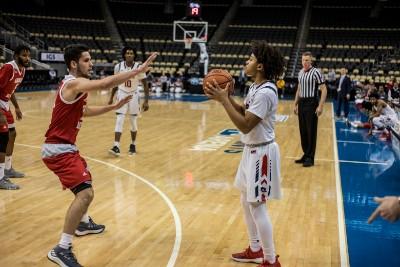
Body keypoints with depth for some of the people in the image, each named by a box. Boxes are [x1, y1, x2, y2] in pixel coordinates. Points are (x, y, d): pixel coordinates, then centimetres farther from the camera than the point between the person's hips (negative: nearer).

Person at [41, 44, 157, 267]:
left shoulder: (76, 86, 12)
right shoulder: (74, 84, -19)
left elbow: (84, 111, 26)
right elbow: (108, 83, -33)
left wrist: (114, 107, 18)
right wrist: (140, 69, -33)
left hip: (65, 146, 11)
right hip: (58, 150, -11)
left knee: (85, 179, 31)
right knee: (85, 193, -21)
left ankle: (83, 223, 51)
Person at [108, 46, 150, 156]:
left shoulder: (139, 67, -15)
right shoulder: (118, 66, -9)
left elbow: (145, 84, -8)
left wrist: (146, 101, -12)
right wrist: (111, 98, 10)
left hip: (134, 95, -1)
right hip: (122, 94, 1)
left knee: (133, 122, 8)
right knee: (119, 121, -8)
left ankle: (133, 145, 26)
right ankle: (116, 147, -11)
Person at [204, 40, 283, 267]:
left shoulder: (266, 92, -24)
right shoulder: (256, 87, 7)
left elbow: (245, 125, -27)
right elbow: (244, 112, 13)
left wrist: (223, 100, -23)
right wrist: (226, 96, 1)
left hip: (262, 153, -10)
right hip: (252, 150, 10)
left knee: (257, 206, -3)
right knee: (247, 201, 18)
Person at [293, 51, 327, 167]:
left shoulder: (316, 72, -11)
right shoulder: (300, 73, 11)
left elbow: (324, 90, -13)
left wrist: (320, 106, -19)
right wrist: (295, 104, 17)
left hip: (311, 104, -7)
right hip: (301, 103, 7)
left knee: (311, 132, -2)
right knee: (303, 131, 11)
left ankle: (310, 158, 4)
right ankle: (305, 155, 22)